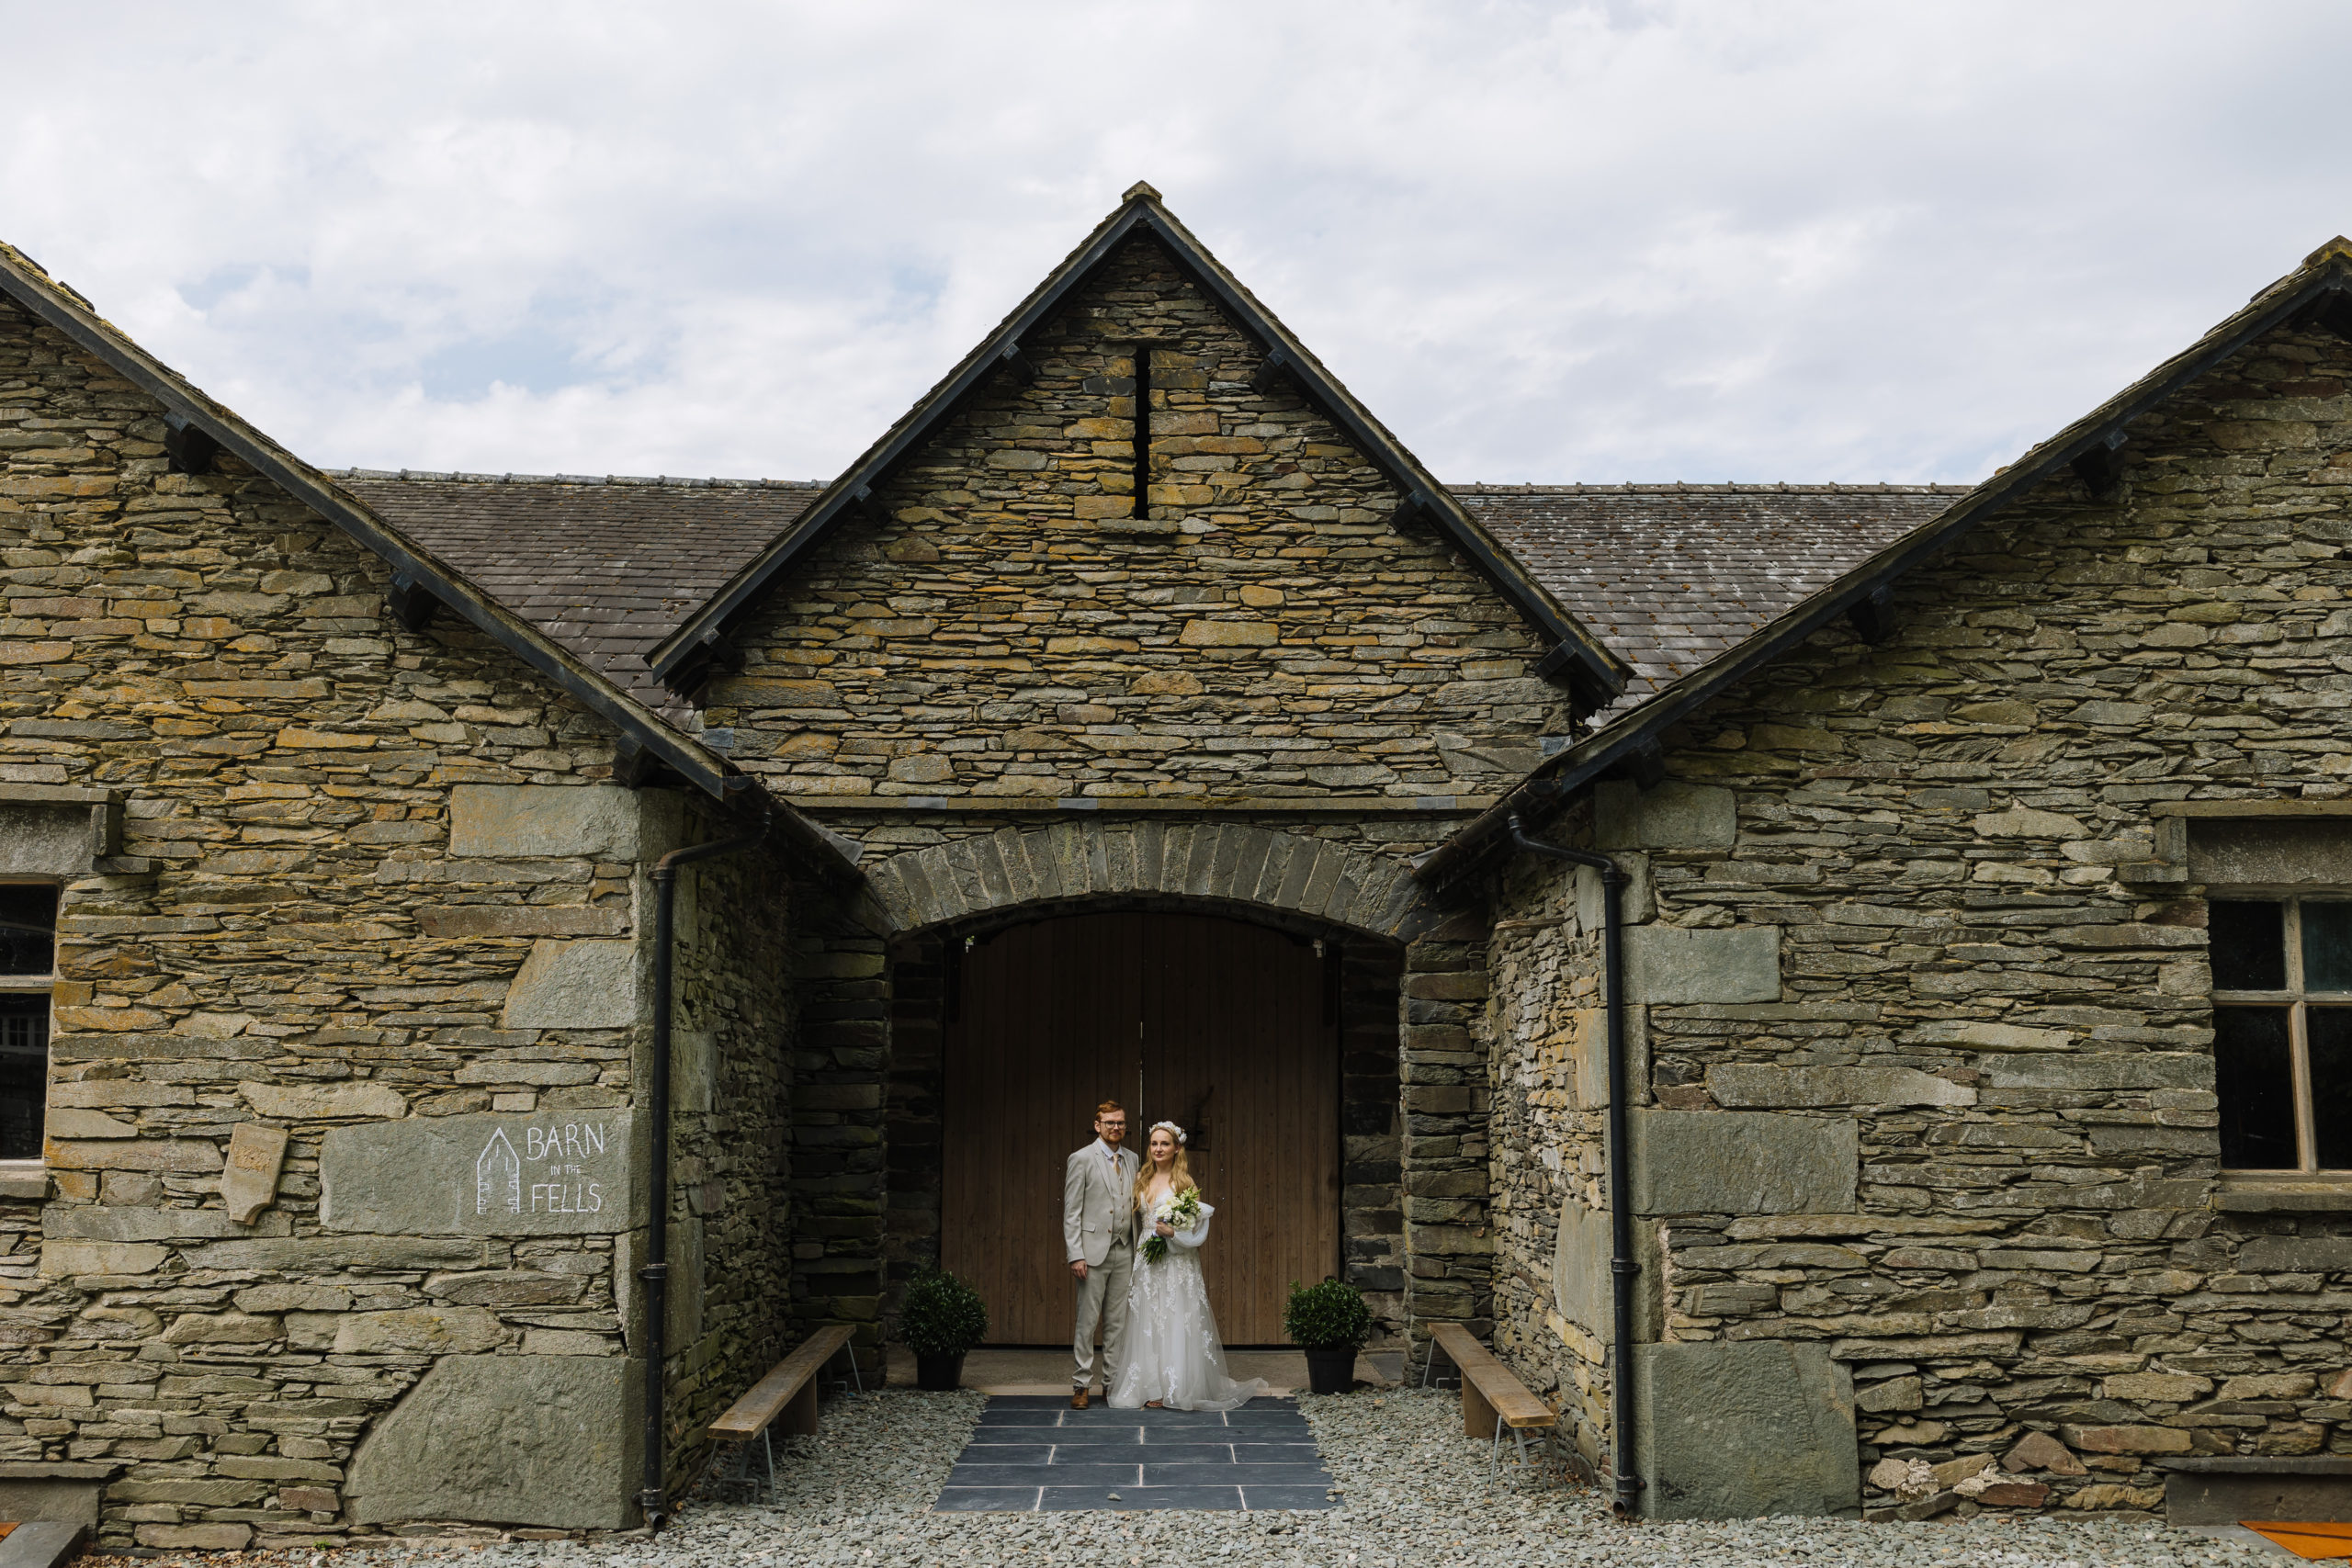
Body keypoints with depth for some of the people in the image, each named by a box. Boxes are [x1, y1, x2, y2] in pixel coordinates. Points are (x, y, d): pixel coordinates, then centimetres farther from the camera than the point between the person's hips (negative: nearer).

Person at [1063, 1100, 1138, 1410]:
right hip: (1093, 1251, -5)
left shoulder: (1131, 1159, 12)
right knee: (1087, 1320, -2)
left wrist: (1137, 1249, 9)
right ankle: (1081, 1385, 6)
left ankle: (1112, 1382, 16)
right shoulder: (1081, 1160, -4)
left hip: (1124, 1252, 5)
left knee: (1118, 1321, 8)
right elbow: (1071, 1212, -6)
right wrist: (1075, 1255, -13)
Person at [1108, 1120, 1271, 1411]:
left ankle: (1176, 1388, 0)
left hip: (1177, 1264, -5)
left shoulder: (1184, 1183, -5)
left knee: (1176, 1322, -5)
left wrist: (1172, 1233, -21)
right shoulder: (1142, 1181, 11)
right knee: (1148, 1323, 5)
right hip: (1147, 1263, 5)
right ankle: (1153, 1386, 11)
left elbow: (1197, 1230, -7)